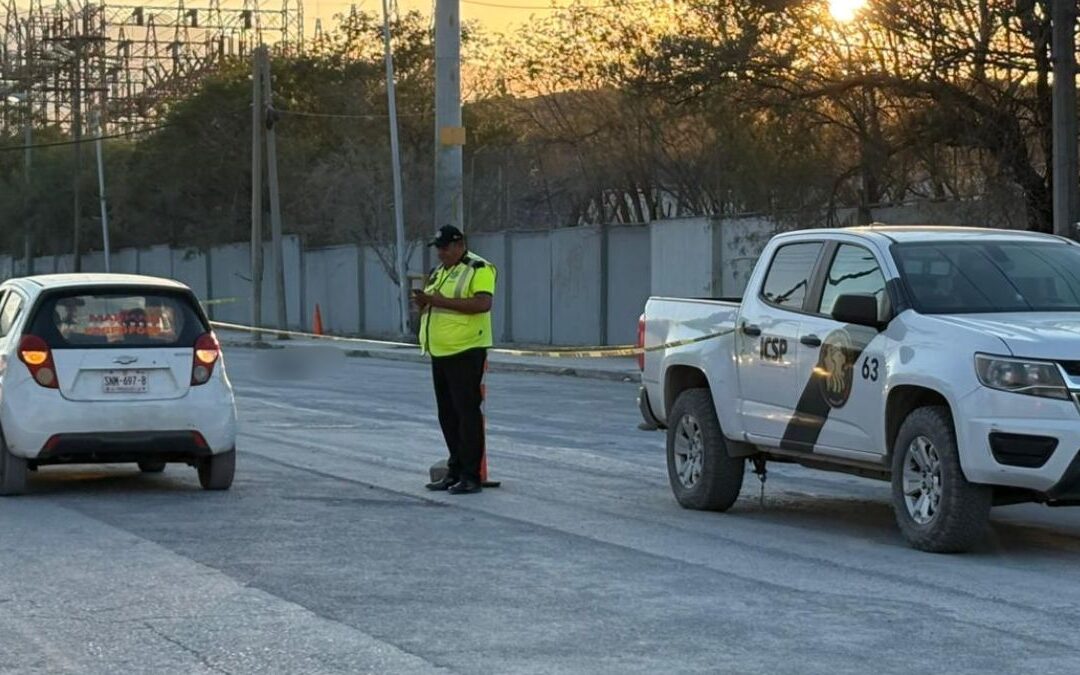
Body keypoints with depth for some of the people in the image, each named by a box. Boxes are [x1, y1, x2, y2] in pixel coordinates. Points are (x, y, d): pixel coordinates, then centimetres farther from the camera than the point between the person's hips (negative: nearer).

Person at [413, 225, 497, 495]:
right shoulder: (438, 272, 20)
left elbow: (483, 303, -22)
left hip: (466, 351, -9)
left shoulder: (479, 269, -8)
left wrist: (443, 301, -23)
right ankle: (454, 472, 19)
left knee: (467, 412, -8)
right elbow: (429, 309, 27)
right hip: (440, 352, 9)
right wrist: (423, 302, 2)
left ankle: (471, 476, -7)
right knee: (447, 414, 12)